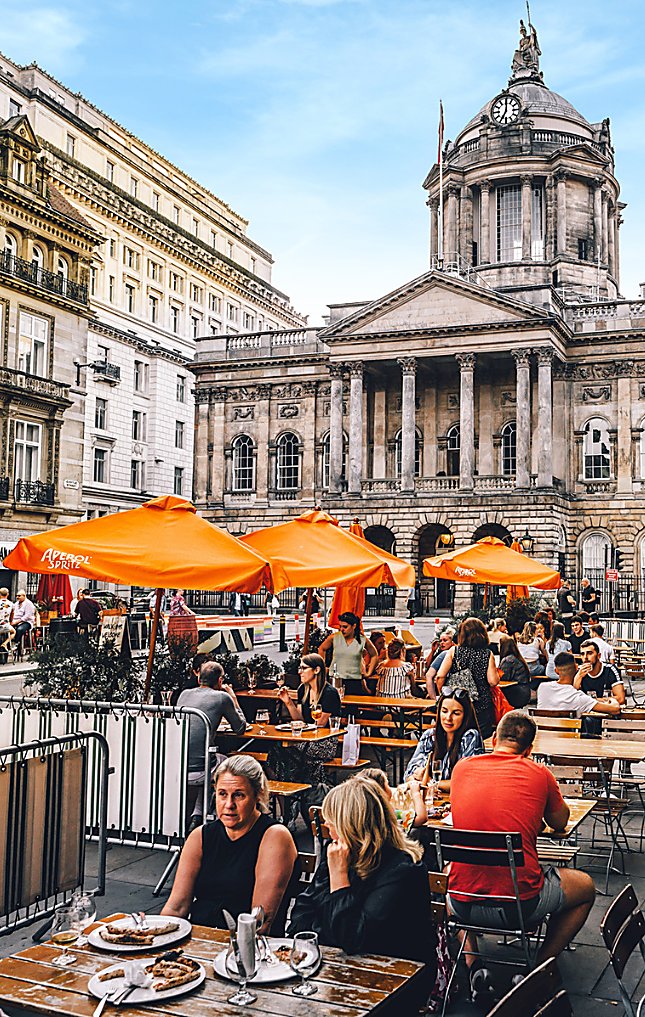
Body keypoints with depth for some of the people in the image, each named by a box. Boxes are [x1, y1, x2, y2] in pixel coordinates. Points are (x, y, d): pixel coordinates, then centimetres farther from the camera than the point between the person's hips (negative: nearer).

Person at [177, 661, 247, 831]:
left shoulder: (185, 694, 15)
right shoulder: (222, 697, 1)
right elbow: (240, 729, 13)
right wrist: (233, 699, 23)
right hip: (197, 772, -5)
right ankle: (197, 815, 14)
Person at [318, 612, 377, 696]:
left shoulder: (363, 640, -1)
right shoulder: (334, 637, 0)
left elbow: (374, 655, 16)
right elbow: (321, 649, 16)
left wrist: (369, 673, 11)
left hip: (355, 681, 0)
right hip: (335, 680, 0)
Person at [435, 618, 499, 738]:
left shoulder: (454, 651, -3)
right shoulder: (488, 654, -4)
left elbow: (440, 676, -8)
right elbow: (493, 681, -10)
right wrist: (497, 673, 12)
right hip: (482, 705, 0)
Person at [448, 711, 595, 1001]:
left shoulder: (462, 767, 5)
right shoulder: (539, 775, -2)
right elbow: (560, 823, 17)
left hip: (463, 905, 3)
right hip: (520, 906, -3)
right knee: (585, 886, 26)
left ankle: (472, 965, 21)